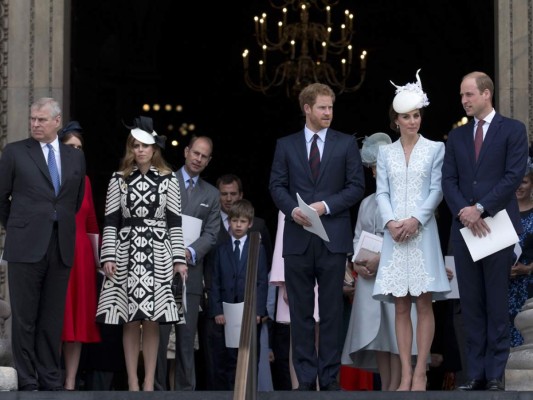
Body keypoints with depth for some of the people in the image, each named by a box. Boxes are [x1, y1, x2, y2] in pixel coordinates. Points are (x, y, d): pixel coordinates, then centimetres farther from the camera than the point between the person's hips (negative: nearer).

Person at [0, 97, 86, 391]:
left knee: (52, 320, 6)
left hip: (61, 247, 3)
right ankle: (27, 383, 4)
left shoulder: (75, 157, 11)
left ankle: (51, 382, 10)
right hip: (26, 246, -3)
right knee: (24, 319, 0)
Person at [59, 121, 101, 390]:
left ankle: (70, 383, 10)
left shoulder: (84, 180, 13)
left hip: (81, 255, 5)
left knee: (79, 318, 6)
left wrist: (98, 258, 11)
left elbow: (92, 223, 15)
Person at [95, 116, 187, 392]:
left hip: (157, 254, 0)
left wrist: (179, 259, 0)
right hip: (127, 252, 0)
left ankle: (149, 383, 5)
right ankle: (132, 382, 6)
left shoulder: (168, 180, 6)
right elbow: (110, 222, 5)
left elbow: (175, 223, 5)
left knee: (152, 322, -1)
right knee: (130, 321, 0)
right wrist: (108, 256, -3)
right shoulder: (119, 179, 6)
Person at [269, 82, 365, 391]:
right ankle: (305, 378, 6)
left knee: (332, 310, 0)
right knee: (301, 311, 2)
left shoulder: (346, 143, 8)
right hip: (298, 237, 1)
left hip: (333, 236, -1)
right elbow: (277, 185, 6)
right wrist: (293, 209, -12)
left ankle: (330, 377, 4)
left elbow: (357, 186, 2)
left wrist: (326, 206, -10)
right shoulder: (286, 145, 11)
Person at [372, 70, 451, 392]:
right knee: (401, 306, 2)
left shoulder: (435, 149, 4)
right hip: (395, 234, 3)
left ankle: (420, 372, -2)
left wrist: (415, 220, -13)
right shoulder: (386, 152, 12)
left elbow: (437, 190, -2)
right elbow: (382, 192, 6)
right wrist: (390, 222, -11)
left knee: (424, 303, -3)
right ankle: (406, 374, 3)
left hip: (422, 232, -2)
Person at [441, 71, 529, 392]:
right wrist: (464, 212, -11)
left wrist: (481, 208, -15)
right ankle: (476, 373, 6)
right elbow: (449, 180, 7)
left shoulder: (513, 130, 2)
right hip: (464, 228, 4)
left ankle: (496, 374, 2)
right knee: (472, 304, 4)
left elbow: (514, 176, -8)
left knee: (497, 303, -1)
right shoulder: (457, 136, 15)